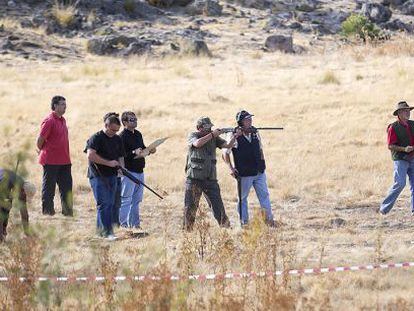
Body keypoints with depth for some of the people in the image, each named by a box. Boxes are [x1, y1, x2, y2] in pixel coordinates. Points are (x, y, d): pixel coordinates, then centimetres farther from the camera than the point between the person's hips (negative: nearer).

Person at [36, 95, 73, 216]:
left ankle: (67, 211, 14)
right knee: (49, 188, 1)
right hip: (51, 161, -8)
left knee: (66, 186, 9)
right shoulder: (49, 121, -14)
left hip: (64, 161, 8)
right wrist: (42, 151, 0)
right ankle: (47, 211, 8)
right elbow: (40, 140, -14)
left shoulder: (62, 120, 13)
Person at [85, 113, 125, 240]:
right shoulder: (96, 138, -9)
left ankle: (101, 230, 16)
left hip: (112, 176, 7)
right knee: (104, 203, -13)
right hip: (98, 176, -7)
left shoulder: (117, 140, 14)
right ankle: (107, 232, -15)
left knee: (111, 204, 7)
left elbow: (120, 157, 24)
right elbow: (90, 155, -22)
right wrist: (109, 163, -21)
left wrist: (121, 166, 1)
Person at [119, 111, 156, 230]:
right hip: (129, 172, -9)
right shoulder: (122, 136, -13)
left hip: (139, 171, 9)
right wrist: (134, 153, -29)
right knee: (125, 200, -6)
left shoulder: (138, 134, 14)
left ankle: (135, 224, 21)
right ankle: (123, 224, -3)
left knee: (136, 200, 14)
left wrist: (149, 150, 4)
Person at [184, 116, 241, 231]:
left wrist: (235, 136, -16)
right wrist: (212, 134, -20)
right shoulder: (193, 136, 0)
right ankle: (188, 231, 7)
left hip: (211, 179, 3)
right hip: (194, 179, -3)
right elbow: (198, 143, -22)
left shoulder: (214, 138, 11)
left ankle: (226, 229, 2)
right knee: (190, 208, 0)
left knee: (218, 206, -1)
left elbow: (228, 145, 1)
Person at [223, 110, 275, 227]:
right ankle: (244, 223, 16)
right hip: (244, 175, -4)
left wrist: (262, 164, 10)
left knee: (264, 196, 3)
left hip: (259, 173, 4)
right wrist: (231, 168, -10)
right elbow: (225, 153, -6)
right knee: (242, 199, 7)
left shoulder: (255, 134, 4)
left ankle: (269, 220, 8)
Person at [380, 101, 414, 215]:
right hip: (400, 159, -6)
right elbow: (390, 146, -10)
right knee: (400, 184, -14)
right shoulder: (393, 128, -7)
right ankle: (384, 208, -5)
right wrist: (404, 149, -21)